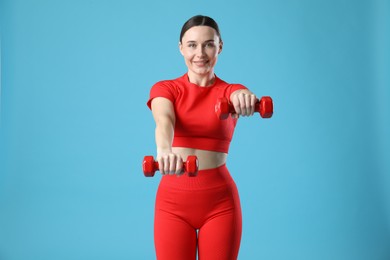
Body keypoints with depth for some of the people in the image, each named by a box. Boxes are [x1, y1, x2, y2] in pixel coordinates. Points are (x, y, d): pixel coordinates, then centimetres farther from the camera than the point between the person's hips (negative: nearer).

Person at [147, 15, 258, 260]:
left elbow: (242, 97, -23)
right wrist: (165, 151, -45)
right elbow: (164, 121, -21)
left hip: (220, 202, 0)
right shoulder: (165, 89, 2)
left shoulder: (230, 91, 3)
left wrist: (244, 98, -49)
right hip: (173, 201, 0)